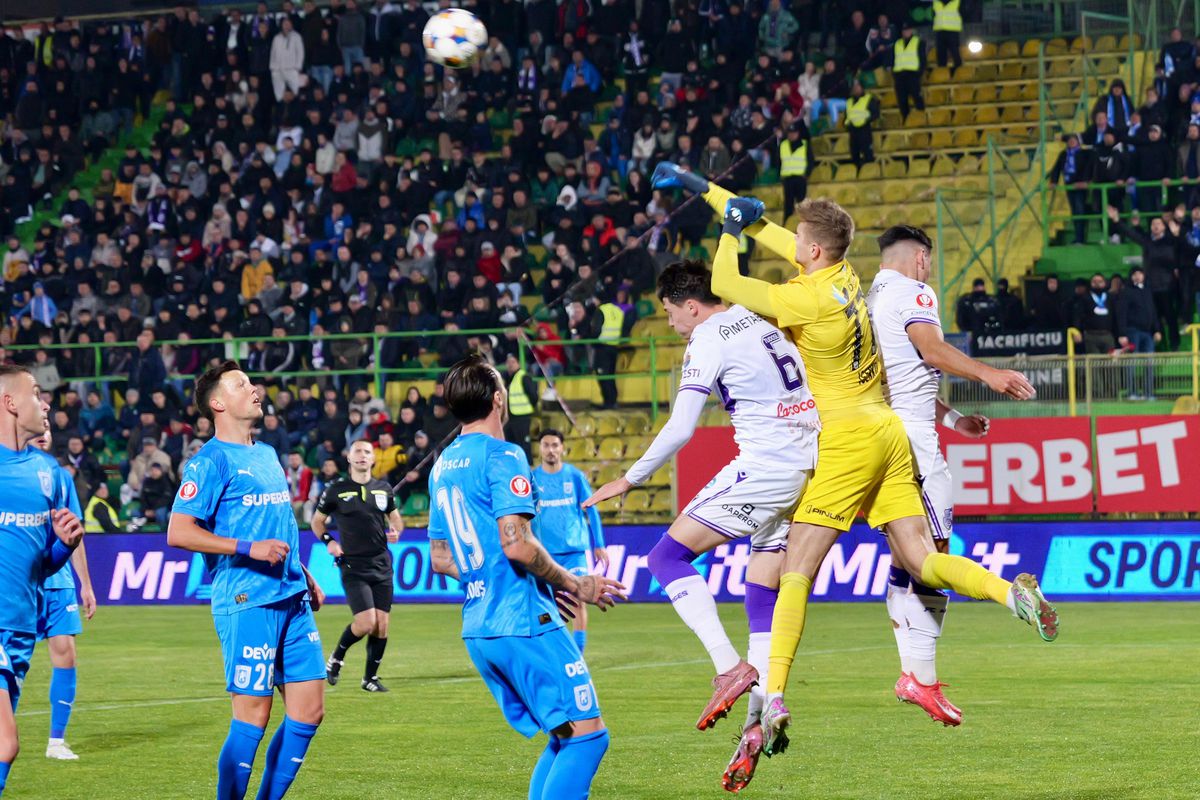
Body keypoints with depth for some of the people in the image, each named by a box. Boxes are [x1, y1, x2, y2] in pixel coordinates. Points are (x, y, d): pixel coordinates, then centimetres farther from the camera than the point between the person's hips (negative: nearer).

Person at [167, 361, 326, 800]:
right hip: (247, 603, -8)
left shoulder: (267, 455, 19)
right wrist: (247, 548, -19)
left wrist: (304, 577, 23)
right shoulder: (211, 461, -7)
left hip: (292, 600, 8)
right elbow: (179, 533, -14)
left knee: (309, 710, 5)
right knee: (253, 716, -8)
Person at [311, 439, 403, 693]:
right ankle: (336, 659, 9)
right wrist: (328, 541, -6)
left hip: (382, 565, 4)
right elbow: (317, 520, 11)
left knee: (382, 624, 1)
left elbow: (395, 517, 22)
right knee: (366, 622, -17)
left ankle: (370, 677, 16)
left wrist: (396, 532, 0)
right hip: (353, 567, -4)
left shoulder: (383, 489, 8)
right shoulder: (336, 489, -1)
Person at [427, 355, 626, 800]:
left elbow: (440, 560, 21)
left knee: (564, 738, 14)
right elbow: (516, 544, -21)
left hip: (477, 628, 9)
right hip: (524, 621, -9)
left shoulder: (443, 466, 16)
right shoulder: (502, 456, -10)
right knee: (587, 734, -7)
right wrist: (573, 585, -6)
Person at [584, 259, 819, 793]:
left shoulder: (707, 340, -7)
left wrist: (630, 479, -3)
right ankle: (761, 718, 2)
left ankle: (730, 667, -14)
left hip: (764, 465, -8)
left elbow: (680, 429, -12)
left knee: (669, 556, -1)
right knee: (764, 597, 11)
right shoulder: (762, 320, 16)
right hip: (810, 466, 8)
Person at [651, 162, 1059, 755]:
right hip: (888, 433, 9)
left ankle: (774, 699, -14)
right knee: (920, 561, 3)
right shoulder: (844, 277, 10)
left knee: (796, 570, -8)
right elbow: (764, 229, 20)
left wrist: (729, 232, 7)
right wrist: (701, 188, 24)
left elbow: (724, 286, -9)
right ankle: (1009, 592, -20)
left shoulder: (808, 298, -14)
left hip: (848, 439, -9)